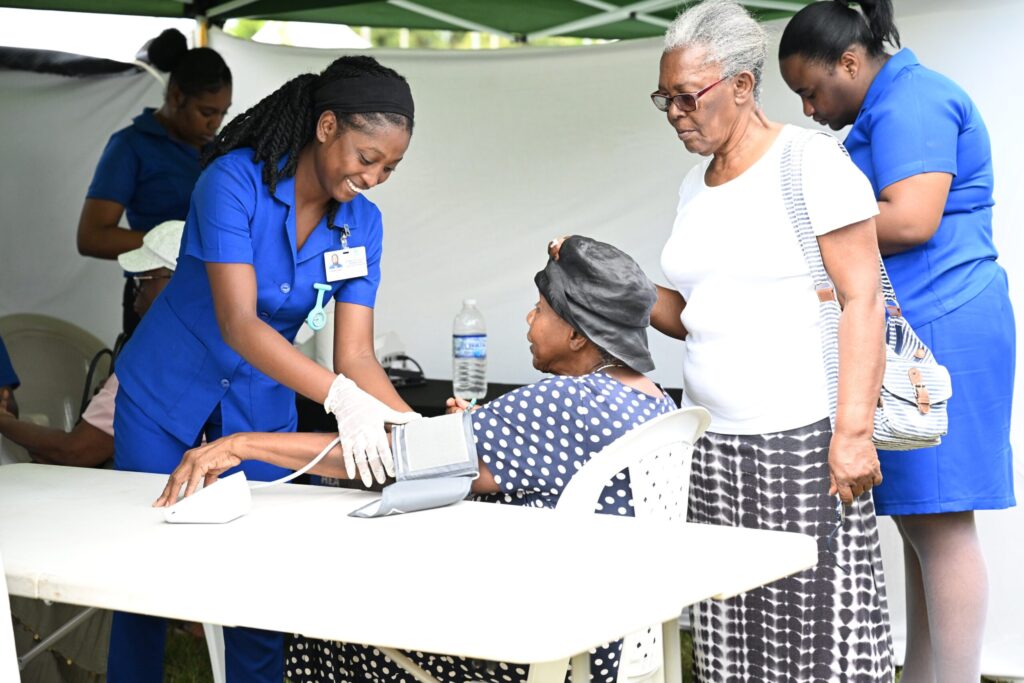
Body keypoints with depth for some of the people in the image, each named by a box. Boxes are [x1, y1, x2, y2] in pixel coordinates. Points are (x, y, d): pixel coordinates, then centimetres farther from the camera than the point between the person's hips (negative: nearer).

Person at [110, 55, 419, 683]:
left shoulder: (362, 223, -9)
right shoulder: (235, 182, -25)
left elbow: (356, 354, -14)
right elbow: (238, 323, -34)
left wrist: (410, 424, -33)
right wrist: (341, 397, -47)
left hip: (262, 403, 4)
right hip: (168, 396, -4)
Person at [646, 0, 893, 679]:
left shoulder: (811, 161, -5)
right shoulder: (695, 186, 16)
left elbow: (862, 298, -11)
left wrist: (854, 430, -18)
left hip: (802, 438, -6)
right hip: (713, 444, 7)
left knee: (820, 621, -6)